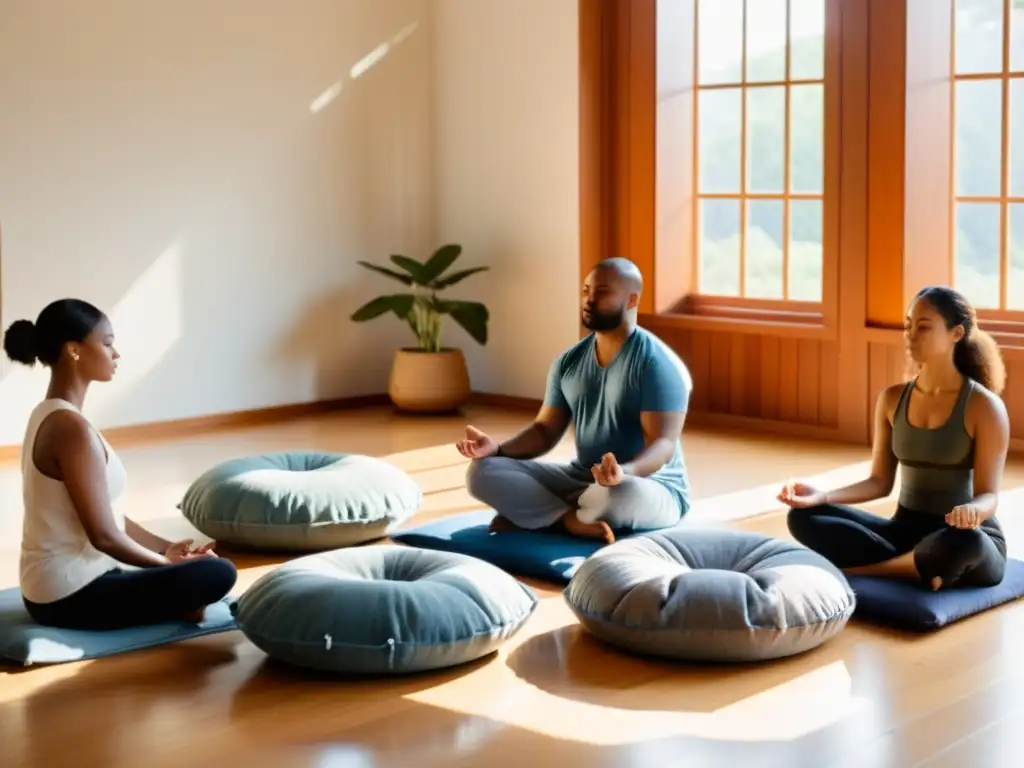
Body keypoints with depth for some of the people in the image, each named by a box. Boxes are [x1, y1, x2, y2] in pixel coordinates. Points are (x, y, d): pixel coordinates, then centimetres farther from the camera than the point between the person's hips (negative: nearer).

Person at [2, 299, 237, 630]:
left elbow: (106, 516, 14)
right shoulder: (71, 429, -21)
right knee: (218, 573, -17)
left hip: (52, 590, 10)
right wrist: (168, 562, -6)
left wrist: (167, 549, 8)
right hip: (72, 596, -10)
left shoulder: (48, 416, 9)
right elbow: (104, 536, -21)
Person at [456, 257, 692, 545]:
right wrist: (498, 448, -12)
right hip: (581, 479, 6)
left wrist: (625, 472, -44)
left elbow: (663, 443, -23)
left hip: (651, 486, -6)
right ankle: (573, 521, -24)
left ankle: (530, 513, -18)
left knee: (622, 494, -44)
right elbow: (546, 430, 8)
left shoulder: (657, 364, -15)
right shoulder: (569, 361, 6)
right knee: (483, 472, -11)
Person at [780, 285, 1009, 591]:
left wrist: (971, 511, -38)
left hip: (967, 536, -5)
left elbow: (988, 495, -13)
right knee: (803, 517, -16)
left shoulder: (984, 406, -10)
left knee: (965, 543, -43)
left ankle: (856, 569, -21)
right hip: (906, 531, 5)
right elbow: (880, 482, 7)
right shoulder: (892, 399, 5)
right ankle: (919, 570, -23)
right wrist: (821, 496, -9)